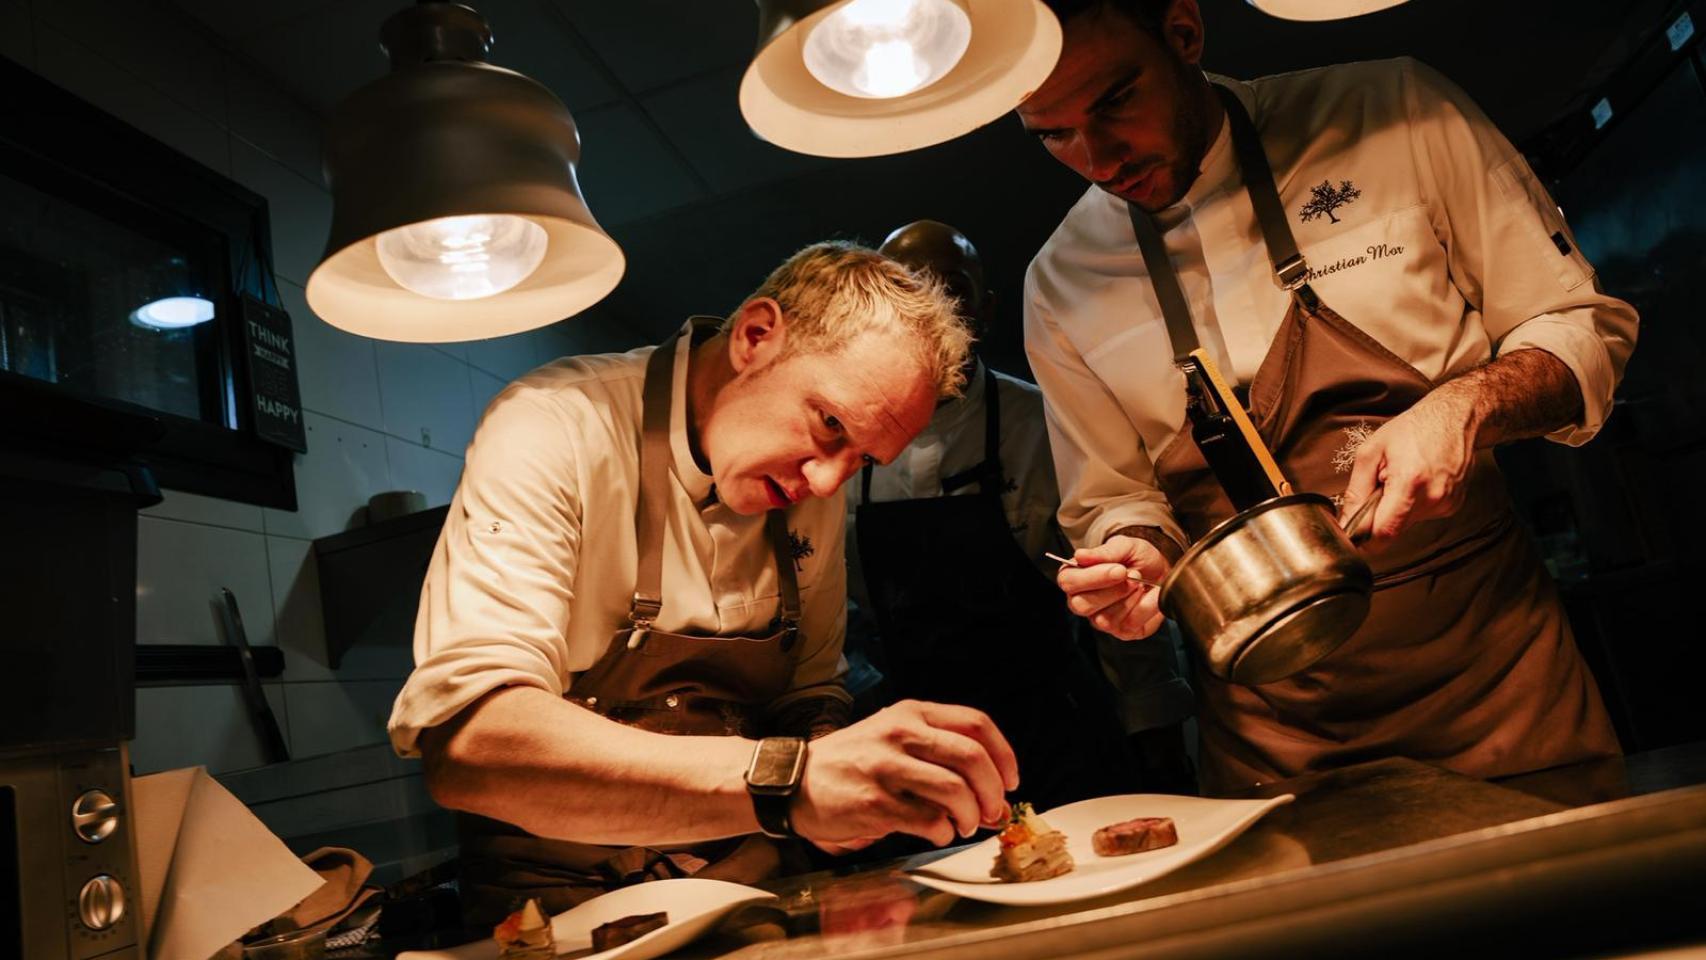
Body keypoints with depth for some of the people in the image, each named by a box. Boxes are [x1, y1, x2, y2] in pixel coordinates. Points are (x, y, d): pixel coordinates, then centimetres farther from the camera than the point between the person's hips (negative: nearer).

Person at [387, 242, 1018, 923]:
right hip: (565, 895, -5)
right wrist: (786, 781, -40)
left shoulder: (812, 492, 2)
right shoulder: (556, 427, -19)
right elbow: (463, 738, -31)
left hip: (748, 882, 6)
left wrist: (838, 773, -10)